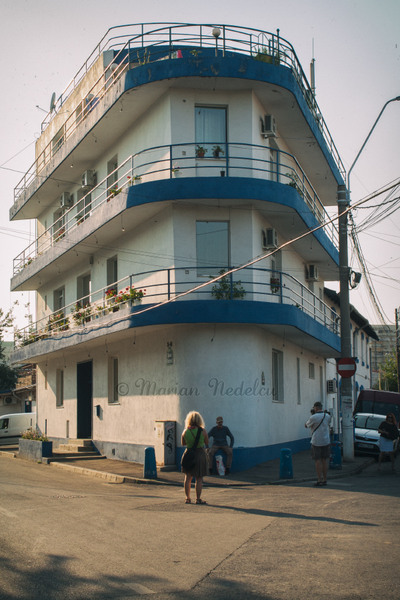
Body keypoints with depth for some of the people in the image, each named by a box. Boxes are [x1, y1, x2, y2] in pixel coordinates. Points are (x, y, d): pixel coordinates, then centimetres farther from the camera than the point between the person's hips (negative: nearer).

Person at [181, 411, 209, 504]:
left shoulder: (185, 431, -4)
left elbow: (183, 443, 9)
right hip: (200, 454, -3)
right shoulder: (202, 431, -10)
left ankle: (187, 498, 15)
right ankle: (198, 499, 4)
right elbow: (207, 443, 2)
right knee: (199, 479, 3)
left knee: (188, 478, 13)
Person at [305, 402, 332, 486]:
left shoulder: (313, 417, -14)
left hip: (316, 442, -5)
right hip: (326, 441, 5)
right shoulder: (327, 416, 2)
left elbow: (306, 425, 2)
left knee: (318, 461, 1)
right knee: (325, 461, 10)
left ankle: (319, 480, 1)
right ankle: (324, 480, 14)